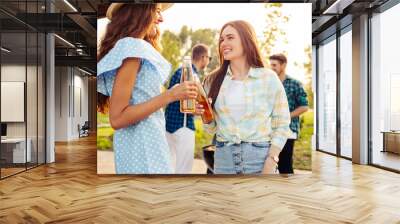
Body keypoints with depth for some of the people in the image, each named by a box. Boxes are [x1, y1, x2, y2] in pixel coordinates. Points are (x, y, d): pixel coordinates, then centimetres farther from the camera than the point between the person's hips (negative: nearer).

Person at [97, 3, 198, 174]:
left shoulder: (138, 46, 12)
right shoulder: (131, 46, -17)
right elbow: (117, 118, -21)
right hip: (142, 148, -9)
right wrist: (170, 95, -22)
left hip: (149, 143, 9)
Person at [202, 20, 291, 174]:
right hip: (224, 157, 3)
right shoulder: (213, 80, 3)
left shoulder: (268, 78, -4)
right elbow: (212, 128, 10)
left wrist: (271, 162, -12)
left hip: (259, 156, -2)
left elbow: (281, 125, -2)